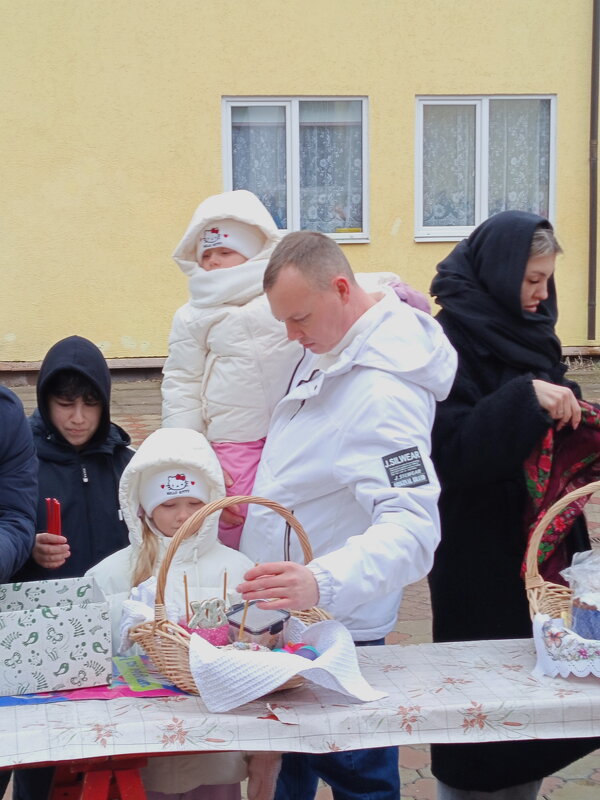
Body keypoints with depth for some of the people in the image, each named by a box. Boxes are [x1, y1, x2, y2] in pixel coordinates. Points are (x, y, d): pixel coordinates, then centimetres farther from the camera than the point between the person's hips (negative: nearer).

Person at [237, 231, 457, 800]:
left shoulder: (386, 393, -29)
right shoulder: (329, 347, 1)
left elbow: (413, 529, -38)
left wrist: (323, 582, -53)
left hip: (334, 626, -9)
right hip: (289, 609, 9)